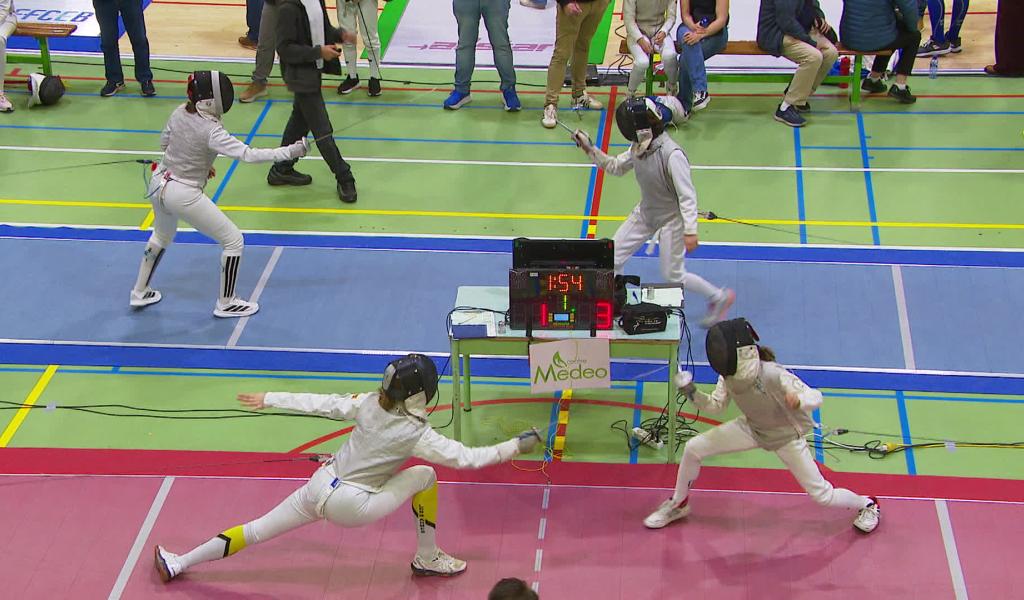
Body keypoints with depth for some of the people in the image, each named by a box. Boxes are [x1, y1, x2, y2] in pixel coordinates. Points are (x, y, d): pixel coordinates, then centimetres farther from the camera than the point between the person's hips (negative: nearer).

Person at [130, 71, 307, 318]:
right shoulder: (211, 131, -26)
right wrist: (290, 151, -31)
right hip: (183, 195, -8)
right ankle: (226, 303, 16)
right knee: (234, 242, 6)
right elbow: (248, 155, -32)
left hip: (159, 184, 8)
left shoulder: (180, 112, -5)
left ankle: (140, 292, 44)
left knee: (162, 237, 35)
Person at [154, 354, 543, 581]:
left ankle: (178, 564, 19)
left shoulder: (369, 404, -6)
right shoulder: (416, 434, -19)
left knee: (256, 532, 15)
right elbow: (466, 458, -18)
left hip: (320, 488, 5)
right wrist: (516, 447, -12)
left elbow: (319, 404, -2)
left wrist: (268, 400, 5)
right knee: (423, 475, 2)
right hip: (349, 507, -5)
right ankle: (427, 559, 15)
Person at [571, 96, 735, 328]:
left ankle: (720, 297, 23)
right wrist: (589, 148, -2)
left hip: (671, 218, -7)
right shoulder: (640, 147, -9)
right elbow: (616, 167, 9)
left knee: (673, 276, 3)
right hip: (646, 213, 7)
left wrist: (690, 231, -35)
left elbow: (687, 195, -29)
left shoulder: (672, 154, -31)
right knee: (614, 258, 5)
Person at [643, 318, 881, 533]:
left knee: (821, 495, 0)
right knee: (693, 448, -6)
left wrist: (798, 400, -55)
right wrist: (692, 393, -24)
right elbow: (716, 406, -5)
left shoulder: (773, 375, -38)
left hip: (786, 436, -5)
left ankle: (867, 505, 32)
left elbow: (816, 397, -32)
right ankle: (678, 504, 18)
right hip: (752, 428, 5)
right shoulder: (729, 375, -20)